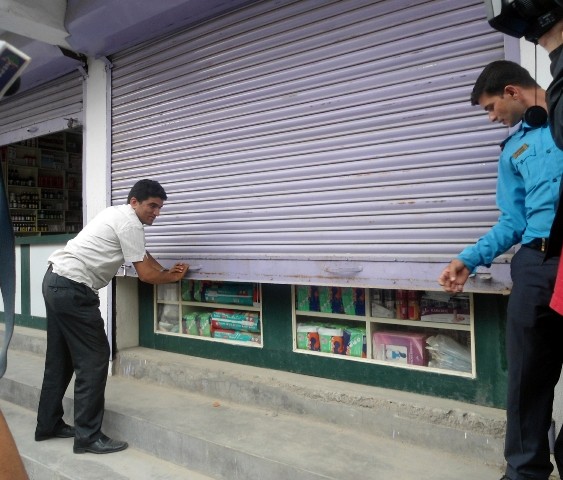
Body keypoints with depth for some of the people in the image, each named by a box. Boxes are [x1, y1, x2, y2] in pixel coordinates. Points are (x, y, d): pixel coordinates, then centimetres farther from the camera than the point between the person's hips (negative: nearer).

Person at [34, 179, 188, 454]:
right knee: (93, 359, -4)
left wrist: (167, 271, 8)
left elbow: (143, 255, 23)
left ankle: (48, 425, 30)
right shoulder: (130, 223, -14)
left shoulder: (118, 215, 17)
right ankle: (88, 436, 3)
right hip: (73, 289, -11)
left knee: (60, 358, 18)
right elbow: (145, 274, -12)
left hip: (56, 281, 11)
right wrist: (174, 278, 4)